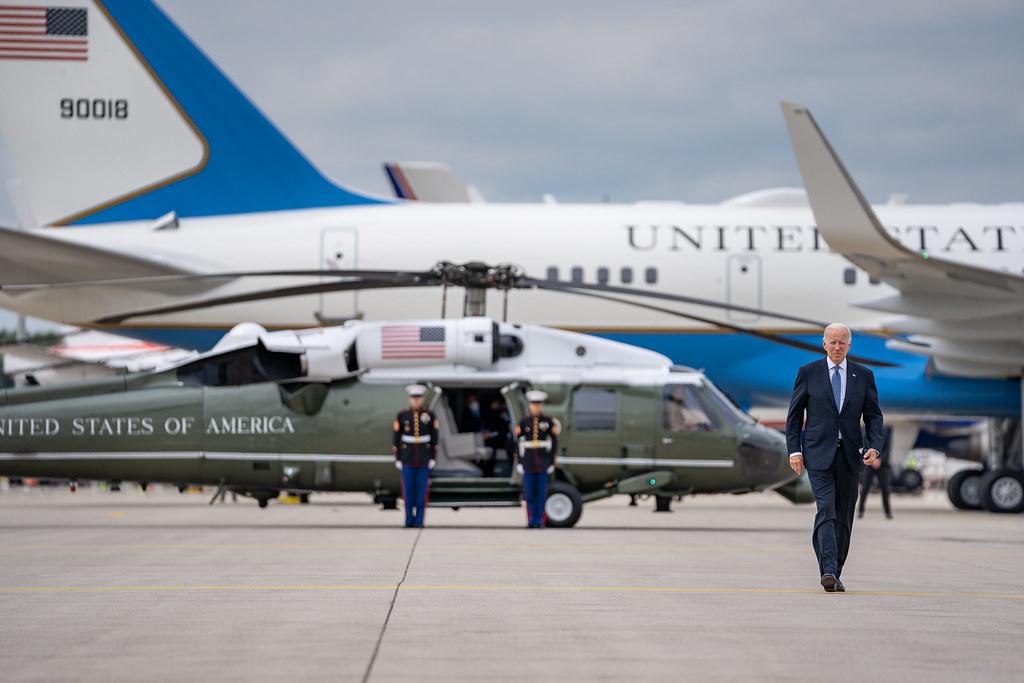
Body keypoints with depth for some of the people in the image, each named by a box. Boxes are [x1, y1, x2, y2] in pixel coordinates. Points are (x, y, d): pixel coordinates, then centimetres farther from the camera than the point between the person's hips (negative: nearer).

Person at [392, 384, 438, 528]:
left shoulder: (429, 415, -1)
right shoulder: (402, 416, -1)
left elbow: (434, 438, 2)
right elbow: (397, 439, 1)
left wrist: (433, 458, -3)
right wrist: (397, 459, -2)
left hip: (424, 458, 0)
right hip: (407, 458, 0)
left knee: (422, 489, -1)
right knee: (408, 489, 1)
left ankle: (419, 520, 6)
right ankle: (409, 519, 10)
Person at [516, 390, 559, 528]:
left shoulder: (548, 421, 1)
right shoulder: (524, 422, 4)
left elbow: (554, 442, 3)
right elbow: (517, 442, 5)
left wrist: (552, 462, -2)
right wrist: (519, 462, 0)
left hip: (543, 460, -1)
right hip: (528, 461, 1)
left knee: (541, 492, -1)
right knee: (529, 491, 1)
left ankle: (539, 520, 3)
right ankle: (531, 520, 10)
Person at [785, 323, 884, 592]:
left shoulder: (863, 375, 7)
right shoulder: (808, 373, 2)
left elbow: (873, 416, 8)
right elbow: (794, 414, 4)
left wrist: (874, 447, -8)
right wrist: (794, 450, -5)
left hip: (850, 454, 3)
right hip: (819, 453, -3)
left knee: (844, 517, 7)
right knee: (826, 510, -17)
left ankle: (835, 574, 16)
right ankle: (828, 572, -27)